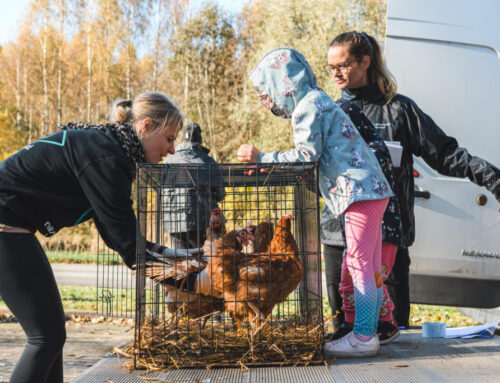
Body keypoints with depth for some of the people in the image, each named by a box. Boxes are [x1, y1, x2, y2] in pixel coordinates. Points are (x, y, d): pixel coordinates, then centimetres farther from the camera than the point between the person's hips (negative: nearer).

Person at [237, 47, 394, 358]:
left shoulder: (308, 106, -9)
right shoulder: (317, 102, 22)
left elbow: (307, 155, -18)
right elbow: (315, 157, 21)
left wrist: (261, 158, -12)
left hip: (360, 192, -10)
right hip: (371, 191, 10)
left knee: (360, 263, -8)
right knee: (370, 267, 11)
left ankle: (363, 337, -5)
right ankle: (369, 333, 17)